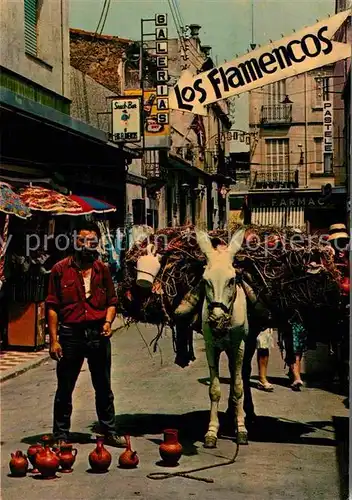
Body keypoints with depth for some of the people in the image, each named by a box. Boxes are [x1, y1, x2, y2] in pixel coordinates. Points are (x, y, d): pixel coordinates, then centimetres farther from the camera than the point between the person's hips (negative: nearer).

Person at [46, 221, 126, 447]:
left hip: (98, 334, 3)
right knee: (65, 388, 7)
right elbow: (52, 307, -3)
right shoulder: (61, 269, -2)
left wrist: (108, 322, -7)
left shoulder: (103, 270, 7)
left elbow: (112, 301, 13)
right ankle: (60, 435, 19)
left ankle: (110, 432, 25)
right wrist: (54, 340, -8)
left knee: (104, 388, 12)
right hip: (70, 334, -2)